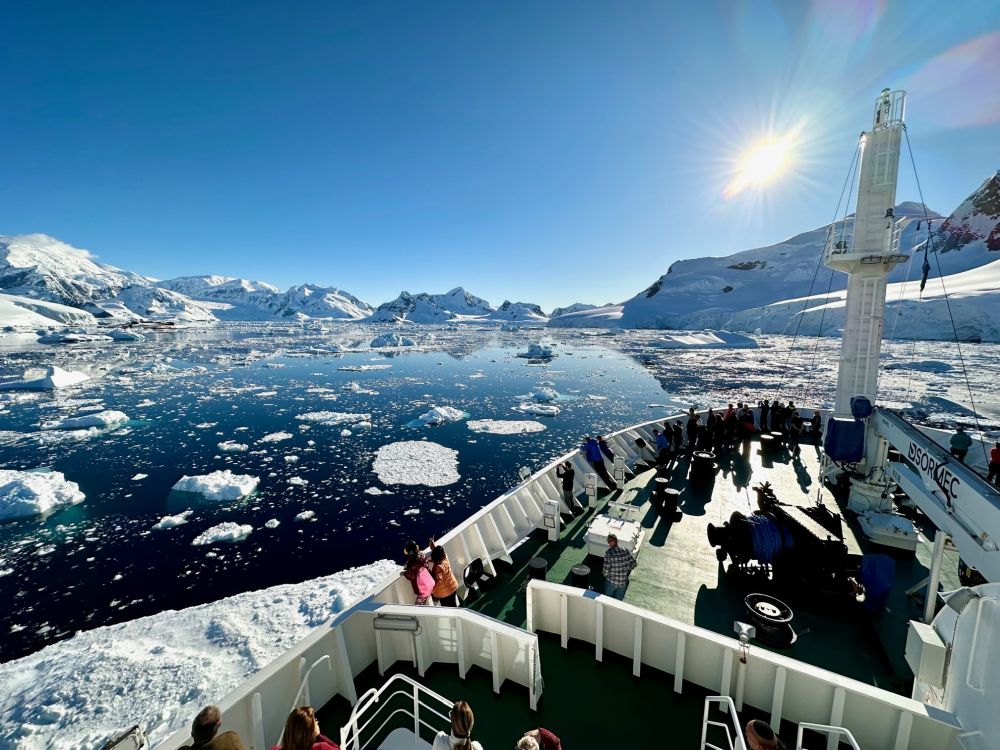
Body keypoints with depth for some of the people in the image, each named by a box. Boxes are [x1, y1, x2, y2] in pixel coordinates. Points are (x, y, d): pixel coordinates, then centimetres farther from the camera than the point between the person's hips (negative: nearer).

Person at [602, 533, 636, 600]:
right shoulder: (625, 550, -8)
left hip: (611, 582, -3)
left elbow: (606, 568, -22)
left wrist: (605, 574, 0)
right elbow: (634, 563, -2)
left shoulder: (608, 553, -20)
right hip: (623, 582, 3)